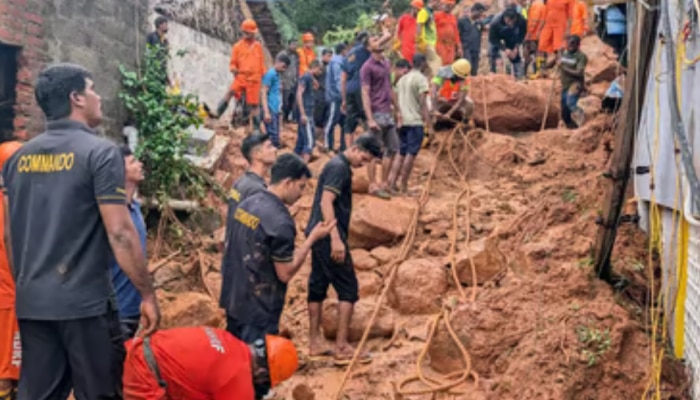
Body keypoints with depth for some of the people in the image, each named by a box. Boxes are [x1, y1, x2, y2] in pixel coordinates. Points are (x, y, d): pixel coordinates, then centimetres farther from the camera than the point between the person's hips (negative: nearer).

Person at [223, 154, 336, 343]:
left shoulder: (246, 204, 4)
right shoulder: (280, 221, -22)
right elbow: (285, 273, -17)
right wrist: (312, 238, -12)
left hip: (234, 305, 9)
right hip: (258, 313, -9)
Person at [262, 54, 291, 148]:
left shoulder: (277, 75, 17)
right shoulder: (270, 74, -10)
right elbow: (264, 93, -15)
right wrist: (266, 112, -21)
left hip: (276, 110, 9)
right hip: (271, 111, -9)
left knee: (276, 138, 11)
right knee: (273, 137, -11)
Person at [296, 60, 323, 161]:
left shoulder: (310, 78, 17)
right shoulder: (306, 77, -10)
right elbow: (299, 94, -18)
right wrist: (303, 114, -22)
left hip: (308, 114, 10)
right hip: (305, 114, -10)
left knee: (301, 141, 13)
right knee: (309, 141, -14)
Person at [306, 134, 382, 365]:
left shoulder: (339, 166, 17)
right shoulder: (339, 167, -13)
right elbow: (326, 203, -22)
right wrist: (336, 239, -26)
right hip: (329, 235, -10)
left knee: (317, 287, 11)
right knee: (348, 288, -4)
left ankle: (315, 344, 17)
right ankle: (341, 347, 0)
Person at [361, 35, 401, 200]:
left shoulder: (387, 63, 13)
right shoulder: (367, 67, -9)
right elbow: (365, 94, -13)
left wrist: (397, 110, 18)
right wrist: (370, 119, -19)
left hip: (388, 114, 8)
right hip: (376, 114, -8)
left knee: (393, 148, 10)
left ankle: (384, 183, 20)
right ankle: (373, 186, 7)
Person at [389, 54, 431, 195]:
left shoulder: (403, 79, 17)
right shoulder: (421, 78, -7)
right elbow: (423, 102, -14)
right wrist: (428, 120, -15)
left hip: (403, 121, 8)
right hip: (416, 121, -7)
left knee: (401, 153, 12)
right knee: (411, 154, -3)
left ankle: (392, 183, 8)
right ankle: (403, 186, -2)